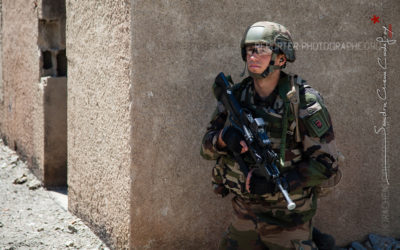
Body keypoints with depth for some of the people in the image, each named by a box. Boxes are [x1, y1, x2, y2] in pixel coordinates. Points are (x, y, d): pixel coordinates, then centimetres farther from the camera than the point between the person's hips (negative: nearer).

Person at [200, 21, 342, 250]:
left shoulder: (305, 102, -16)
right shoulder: (237, 97, -1)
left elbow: (327, 164, -16)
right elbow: (207, 147, 4)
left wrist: (277, 182, -25)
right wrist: (224, 138, -19)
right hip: (245, 213, 5)